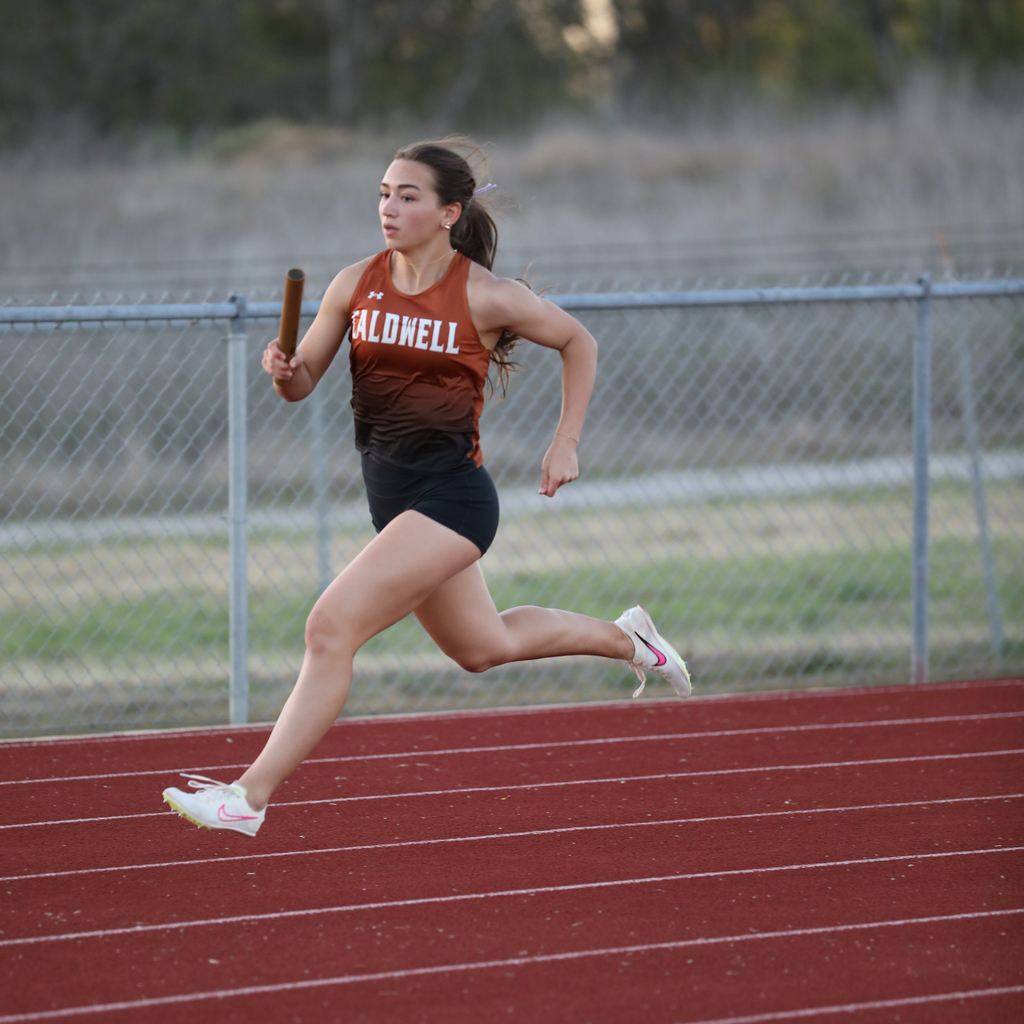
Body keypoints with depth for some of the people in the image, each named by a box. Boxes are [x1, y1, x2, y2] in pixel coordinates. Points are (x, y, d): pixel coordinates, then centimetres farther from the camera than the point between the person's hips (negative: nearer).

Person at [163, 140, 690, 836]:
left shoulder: (484, 296, -11)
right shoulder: (356, 285, 2)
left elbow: (578, 342, 4)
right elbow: (304, 381, 7)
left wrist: (566, 442, -1)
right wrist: (284, 370, -16)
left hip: (450, 497, -7)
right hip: (392, 495, 7)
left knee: (331, 627, -19)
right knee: (482, 647, 24)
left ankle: (250, 795, -18)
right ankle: (623, 637, 48)